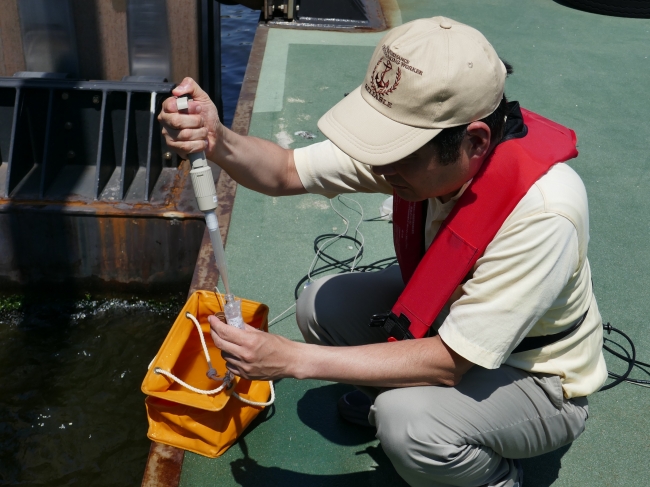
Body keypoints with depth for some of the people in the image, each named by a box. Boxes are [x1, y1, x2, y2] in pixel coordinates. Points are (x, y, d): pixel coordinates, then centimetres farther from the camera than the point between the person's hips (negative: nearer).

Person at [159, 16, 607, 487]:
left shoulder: (542, 211, -38)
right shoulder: (414, 140, -20)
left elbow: (450, 361, -33)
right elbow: (285, 172, -12)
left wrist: (293, 359, -33)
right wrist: (218, 142, -34)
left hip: (538, 380, -6)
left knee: (406, 421, -32)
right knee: (321, 303, -9)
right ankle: (389, 393, 20)